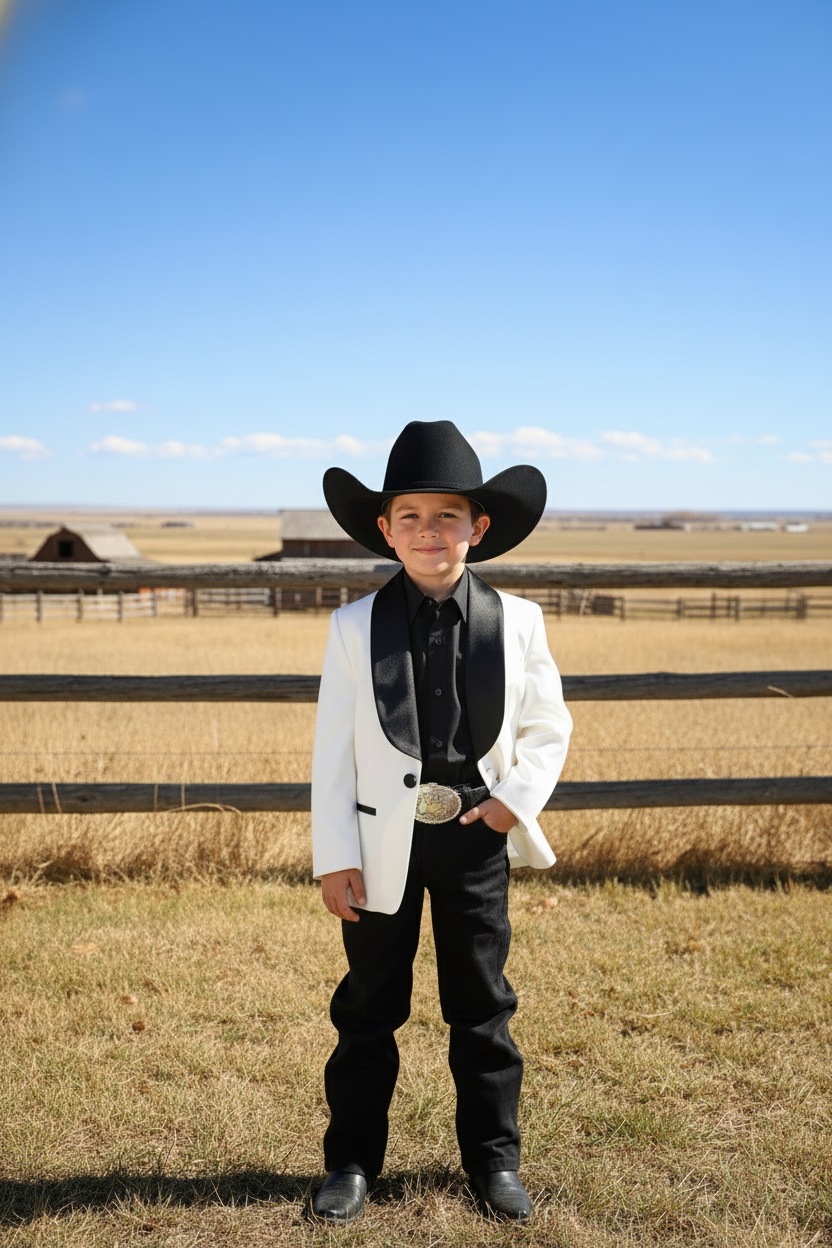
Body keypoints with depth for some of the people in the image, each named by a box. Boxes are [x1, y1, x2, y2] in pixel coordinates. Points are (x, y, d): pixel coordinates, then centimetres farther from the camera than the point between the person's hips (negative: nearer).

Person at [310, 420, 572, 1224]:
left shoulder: (517, 621, -3)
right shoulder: (354, 627, -4)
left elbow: (548, 729, 5)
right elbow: (333, 751, -4)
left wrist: (517, 799, -11)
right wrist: (334, 857, -7)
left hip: (476, 839, 1)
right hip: (383, 842, 0)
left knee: (482, 1007, 14)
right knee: (368, 1009, 12)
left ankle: (493, 1159, 32)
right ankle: (353, 1159, 31)